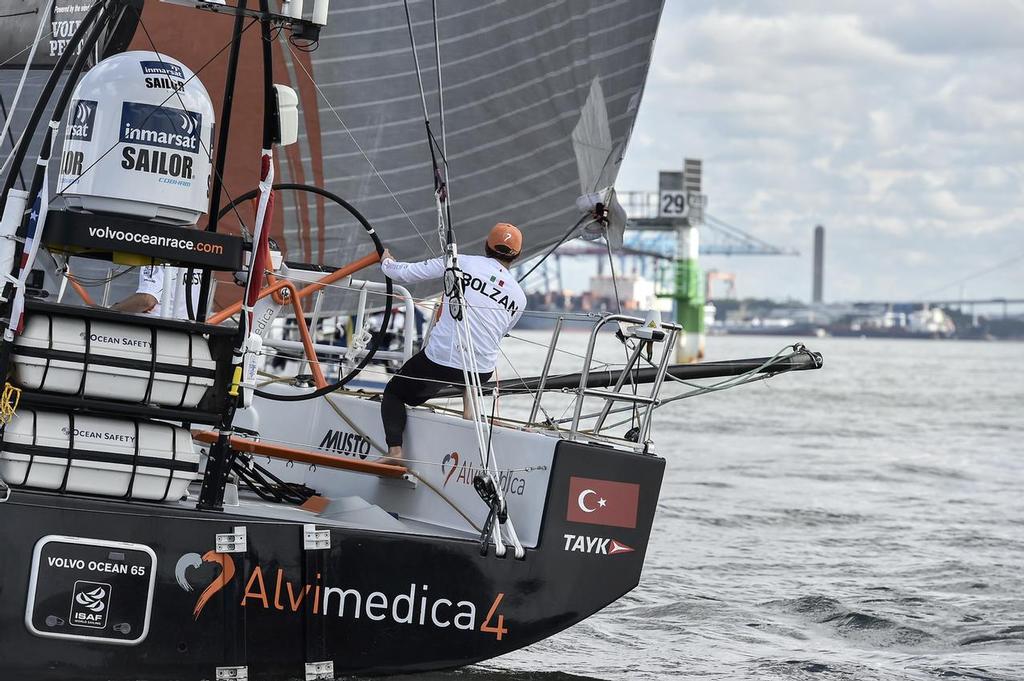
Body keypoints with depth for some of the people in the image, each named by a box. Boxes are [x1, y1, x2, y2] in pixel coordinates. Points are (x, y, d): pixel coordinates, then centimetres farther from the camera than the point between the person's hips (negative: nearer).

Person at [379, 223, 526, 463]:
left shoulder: (461, 263, -2)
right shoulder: (519, 297, 7)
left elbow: (406, 273, 2)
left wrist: (386, 263, 26)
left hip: (440, 359, -4)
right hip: (482, 372, 4)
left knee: (393, 393, 19)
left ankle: (395, 450, -1)